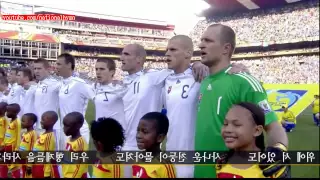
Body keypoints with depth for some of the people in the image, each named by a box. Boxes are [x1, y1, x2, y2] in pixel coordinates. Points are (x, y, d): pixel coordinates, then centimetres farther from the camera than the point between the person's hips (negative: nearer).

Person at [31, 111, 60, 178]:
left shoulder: (50, 137, -21)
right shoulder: (43, 135, 7)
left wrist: (47, 173, -20)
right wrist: (32, 166, 19)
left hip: (45, 169, -10)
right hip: (38, 168, 10)